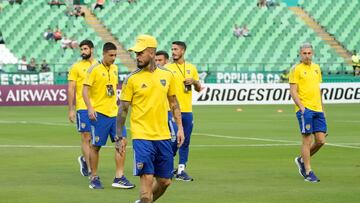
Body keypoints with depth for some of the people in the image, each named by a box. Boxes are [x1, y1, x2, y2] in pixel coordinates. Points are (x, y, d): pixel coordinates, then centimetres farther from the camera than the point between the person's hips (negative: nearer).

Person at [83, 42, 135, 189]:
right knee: (96, 146, 1)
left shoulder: (114, 68, 12)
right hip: (99, 113, -6)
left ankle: (119, 178, 0)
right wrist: (90, 108, -21)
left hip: (114, 112, 6)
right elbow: (85, 90, -11)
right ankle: (94, 178, 12)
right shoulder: (94, 69, -8)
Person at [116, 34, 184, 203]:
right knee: (147, 178, -12)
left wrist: (180, 127, 9)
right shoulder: (131, 79, -5)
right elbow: (123, 109, -1)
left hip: (163, 137, 4)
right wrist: (119, 137, -4)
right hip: (142, 137, -4)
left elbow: (173, 102, 16)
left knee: (165, 181, 9)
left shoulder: (167, 75, 5)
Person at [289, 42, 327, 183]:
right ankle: (308, 172, 2)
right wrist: (301, 107, -17)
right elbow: (293, 91, -8)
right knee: (307, 140, -6)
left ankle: (301, 160, 24)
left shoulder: (316, 68, 15)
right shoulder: (296, 69, -4)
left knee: (321, 140, 2)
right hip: (304, 109, -6)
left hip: (317, 109, 6)